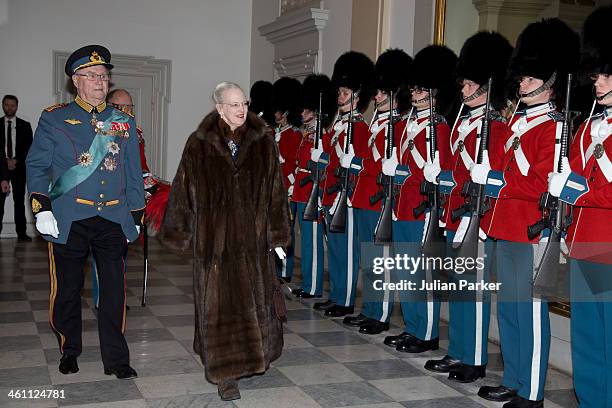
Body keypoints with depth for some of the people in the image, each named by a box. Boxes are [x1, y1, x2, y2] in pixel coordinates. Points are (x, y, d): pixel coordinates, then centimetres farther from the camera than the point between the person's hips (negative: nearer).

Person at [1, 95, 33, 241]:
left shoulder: (25, 125, 10)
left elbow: (29, 147, 5)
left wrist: (16, 160, -7)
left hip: (19, 167, 0)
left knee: (19, 201, 0)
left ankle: (21, 233, 0)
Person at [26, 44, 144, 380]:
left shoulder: (124, 123, 11)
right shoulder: (54, 119, 4)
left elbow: (133, 174, 14)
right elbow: (36, 166, 3)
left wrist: (135, 217, 10)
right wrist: (42, 208, -7)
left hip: (113, 220, 2)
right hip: (68, 221, -1)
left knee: (114, 290, 1)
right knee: (67, 289, 9)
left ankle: (116, 359, 11)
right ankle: (69, 351, 29)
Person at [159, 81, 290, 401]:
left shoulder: (263, 142, 2)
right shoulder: (199, 145, -2)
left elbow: (276, 191, 2)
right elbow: (183, 190, 2)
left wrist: (278, 237, 1)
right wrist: (178, 232, 3)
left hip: (253, 238, 2)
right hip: (214, 239, -2)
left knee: (254, 299, 11)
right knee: (220, 304, 0)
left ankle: (253, 354, 35)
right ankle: (225, 373, 8)